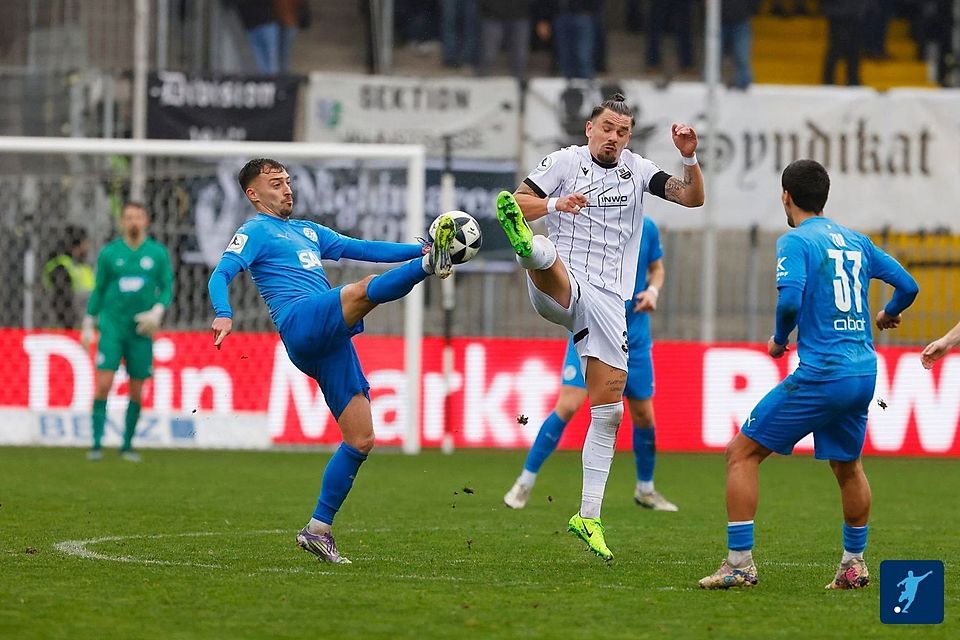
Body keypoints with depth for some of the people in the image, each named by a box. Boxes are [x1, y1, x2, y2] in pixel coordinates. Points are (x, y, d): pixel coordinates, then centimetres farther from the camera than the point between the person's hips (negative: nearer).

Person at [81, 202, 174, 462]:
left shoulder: (158, 253, 4)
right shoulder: (109, 253, 3)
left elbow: (167, 289, 6)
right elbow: (98, 291, 10)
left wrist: (157, 312, -12)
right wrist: (88, 325, 10)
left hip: (141, 330, 1)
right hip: (112, 326, -1)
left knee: (136, 390, 4)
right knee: (104, 383, -14)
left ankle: (127, 445, 16)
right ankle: (96, 443, -11)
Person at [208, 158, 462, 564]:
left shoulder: (308, 231, 33)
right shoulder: (255, 232, 9)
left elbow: (363, 250, 31)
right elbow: (222, 274, -7)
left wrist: (418, 248, 19)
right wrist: (224, 314, -28)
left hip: (331, 341, 7)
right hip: (301, 322, -7)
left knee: (361, 440, 2)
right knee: (366, 290, -33)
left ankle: (318, 530, 6)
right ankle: (429, 267, -62)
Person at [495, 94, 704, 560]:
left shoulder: (637, 170, 14)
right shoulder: (564, 161, 4)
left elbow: (693, 198, 7)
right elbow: (518, 202, -1)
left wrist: (689, 158, -11)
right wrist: (555, 204, -19)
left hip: (608, 300, 4)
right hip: (559, 287, -4)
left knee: (609, 408, 2)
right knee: (546, 257, -40)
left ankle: (588, 517, 9)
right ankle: (527, 249, -79)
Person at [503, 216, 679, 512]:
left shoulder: (646, 229, -2)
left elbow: (656, 268, 13)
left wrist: (653, 290, -7)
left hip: (634, 338, 3)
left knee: (643, 414, 8)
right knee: (568, 405, -15)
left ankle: (645, 489, 31)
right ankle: (525, 482, -2)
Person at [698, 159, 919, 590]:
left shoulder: (795, 241, -6)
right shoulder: (856, 241, 14)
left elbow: (790, 300, -20)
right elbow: (908, 285, 18)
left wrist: (779, 340, -1)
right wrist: (887, 315, 39)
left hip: (820, 374, -7)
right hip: (864, 374, 7)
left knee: (742, 453, 2)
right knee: (848, 467, 27)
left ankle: (740, 564, -4)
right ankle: (854, 564, 30)